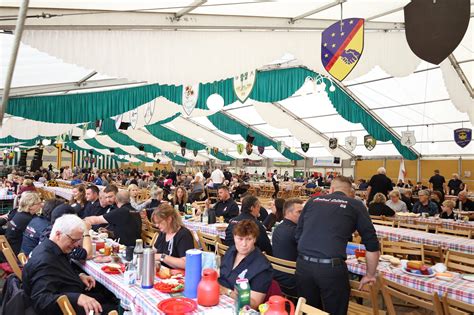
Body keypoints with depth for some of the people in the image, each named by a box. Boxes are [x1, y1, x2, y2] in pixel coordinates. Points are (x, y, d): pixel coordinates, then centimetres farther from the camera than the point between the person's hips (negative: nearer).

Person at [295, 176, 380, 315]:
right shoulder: (355, 205, 9)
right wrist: (370, 275, 21)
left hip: (303, 265, 3)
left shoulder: (312, 201, 16)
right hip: (332, 268, -3)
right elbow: (372, 245, 8)